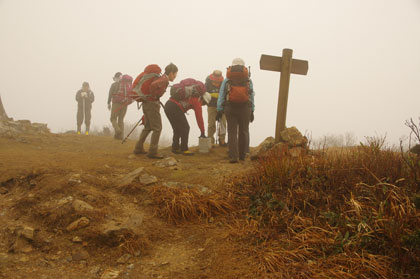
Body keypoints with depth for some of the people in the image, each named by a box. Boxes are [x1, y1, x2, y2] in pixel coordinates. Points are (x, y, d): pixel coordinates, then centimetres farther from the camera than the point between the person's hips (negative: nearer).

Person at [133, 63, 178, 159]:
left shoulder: (162, 78, 15)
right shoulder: (164, 80, -14)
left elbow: (153, 85, 30)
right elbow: (153, 85, -32)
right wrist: (153, 96, -19)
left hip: (146, 103, 10)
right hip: (152, 103, -10)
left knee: (147, 127, 19)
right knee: (157, 128, -5)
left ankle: (138, 148, 23)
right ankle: (152, 152, -4)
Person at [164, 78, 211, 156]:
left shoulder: (190, 96, 26)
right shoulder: (197, 100, 2)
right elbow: (199, 118, 2)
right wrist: (203, 133, 8)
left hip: (167, 105, 9)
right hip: (175, 108, -9)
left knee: (177, 129, 19)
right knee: (185, 128, 1)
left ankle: (175, 148, 22)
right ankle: (184, 150, 2)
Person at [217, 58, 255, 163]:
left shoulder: (227, 80, 6)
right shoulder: (248, 80, 7)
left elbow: (221, 95, 1)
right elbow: (251, 96, 5)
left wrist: (219, 110, 2)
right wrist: (252, 111, 8)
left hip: (230, 108, 0)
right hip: (245, 108, 0)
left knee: (232, 132, 3)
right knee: (243, 131, 11)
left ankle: (233, 156, -5)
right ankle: (242, 155, 18)